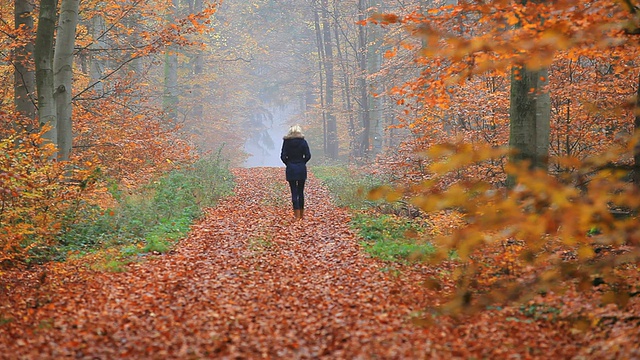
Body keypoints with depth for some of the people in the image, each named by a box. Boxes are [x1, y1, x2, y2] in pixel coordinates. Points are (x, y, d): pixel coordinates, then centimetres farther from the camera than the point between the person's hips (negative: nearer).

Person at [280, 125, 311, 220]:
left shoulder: (286, 142, -3)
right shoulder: (303, 142, -3)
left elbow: (283, 156, -6)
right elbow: (308, 156, -6)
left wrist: (288, 163, 10)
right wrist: (302, 162, 9)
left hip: (291, 169, -1)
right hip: (301, 169, 1)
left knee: (294, 192, 0)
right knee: (301, 191, 11)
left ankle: (297, 215, -6)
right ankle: (301, 213, 16)